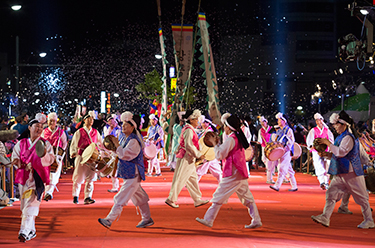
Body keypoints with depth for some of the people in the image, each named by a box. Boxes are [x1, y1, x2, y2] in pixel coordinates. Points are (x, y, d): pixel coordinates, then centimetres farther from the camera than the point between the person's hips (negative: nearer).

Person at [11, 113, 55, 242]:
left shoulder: (45, 143, 4)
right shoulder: (21, 143, 10)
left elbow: (50, 160, -4)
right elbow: (15, 157, 7)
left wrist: (45, 154, -25)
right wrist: (19, 163, -15)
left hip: (38, 178, -3)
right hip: (24, 177, 3)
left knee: (31, 204, -14)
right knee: (25, 205, 9)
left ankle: (25, 231, -20)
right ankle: (32, 230, 23)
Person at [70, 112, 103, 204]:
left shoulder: (95, 132, 12)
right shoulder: (79, 132, 2)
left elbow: (100, 143, 21)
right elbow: (73, 144, 1)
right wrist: (73, 153, -15)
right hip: (81, 157, -2)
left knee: (90, 178, -5)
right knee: (78, 178, 3)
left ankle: (88, 197, -5)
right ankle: (75, 196, 21)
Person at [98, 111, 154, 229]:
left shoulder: (134, 141, -19)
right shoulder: (123, 137, 10)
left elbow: (124, 154, -26)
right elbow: (121, 154, 24)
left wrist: (116, 144, -17)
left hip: (133, 174, -10)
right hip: (127, 173, 10)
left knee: (121, 197, -10)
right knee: (139, 196, 17)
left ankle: (109, 220, -12)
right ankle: (147, 219, 26)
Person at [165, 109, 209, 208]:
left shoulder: (188, 129, 15)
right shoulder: (189, 130, -17)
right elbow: (189, 146, -23)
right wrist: (198, 155, -18)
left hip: (188, 159, 10)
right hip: (186, 158, -10)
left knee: (193, 179, 12)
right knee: (180, 179, -4)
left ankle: (197, 200, 17)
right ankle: (171, 199, 2)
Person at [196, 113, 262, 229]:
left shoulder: (230, 139, -13)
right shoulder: (239, 138, 13)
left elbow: (219, 155, -13)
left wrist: (215, 144, 0)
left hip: (232, 175, -9)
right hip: (241, 174, 9)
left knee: (218, 197, -4)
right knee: (247, 198, 12)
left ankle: (208, 220, -2)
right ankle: (256, 221, 11)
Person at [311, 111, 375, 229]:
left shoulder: (348, 137, -15)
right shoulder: (341, 137, 16)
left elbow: (341, 152, -26)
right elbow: (337, 154, 23)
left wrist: (329, 144, -21)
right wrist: (326, 154, 8)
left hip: (350, 172, -10)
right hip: (341, 173, 10)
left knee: (361, 197, 1)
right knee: (331, 193, -1)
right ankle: (325, 217, -5)